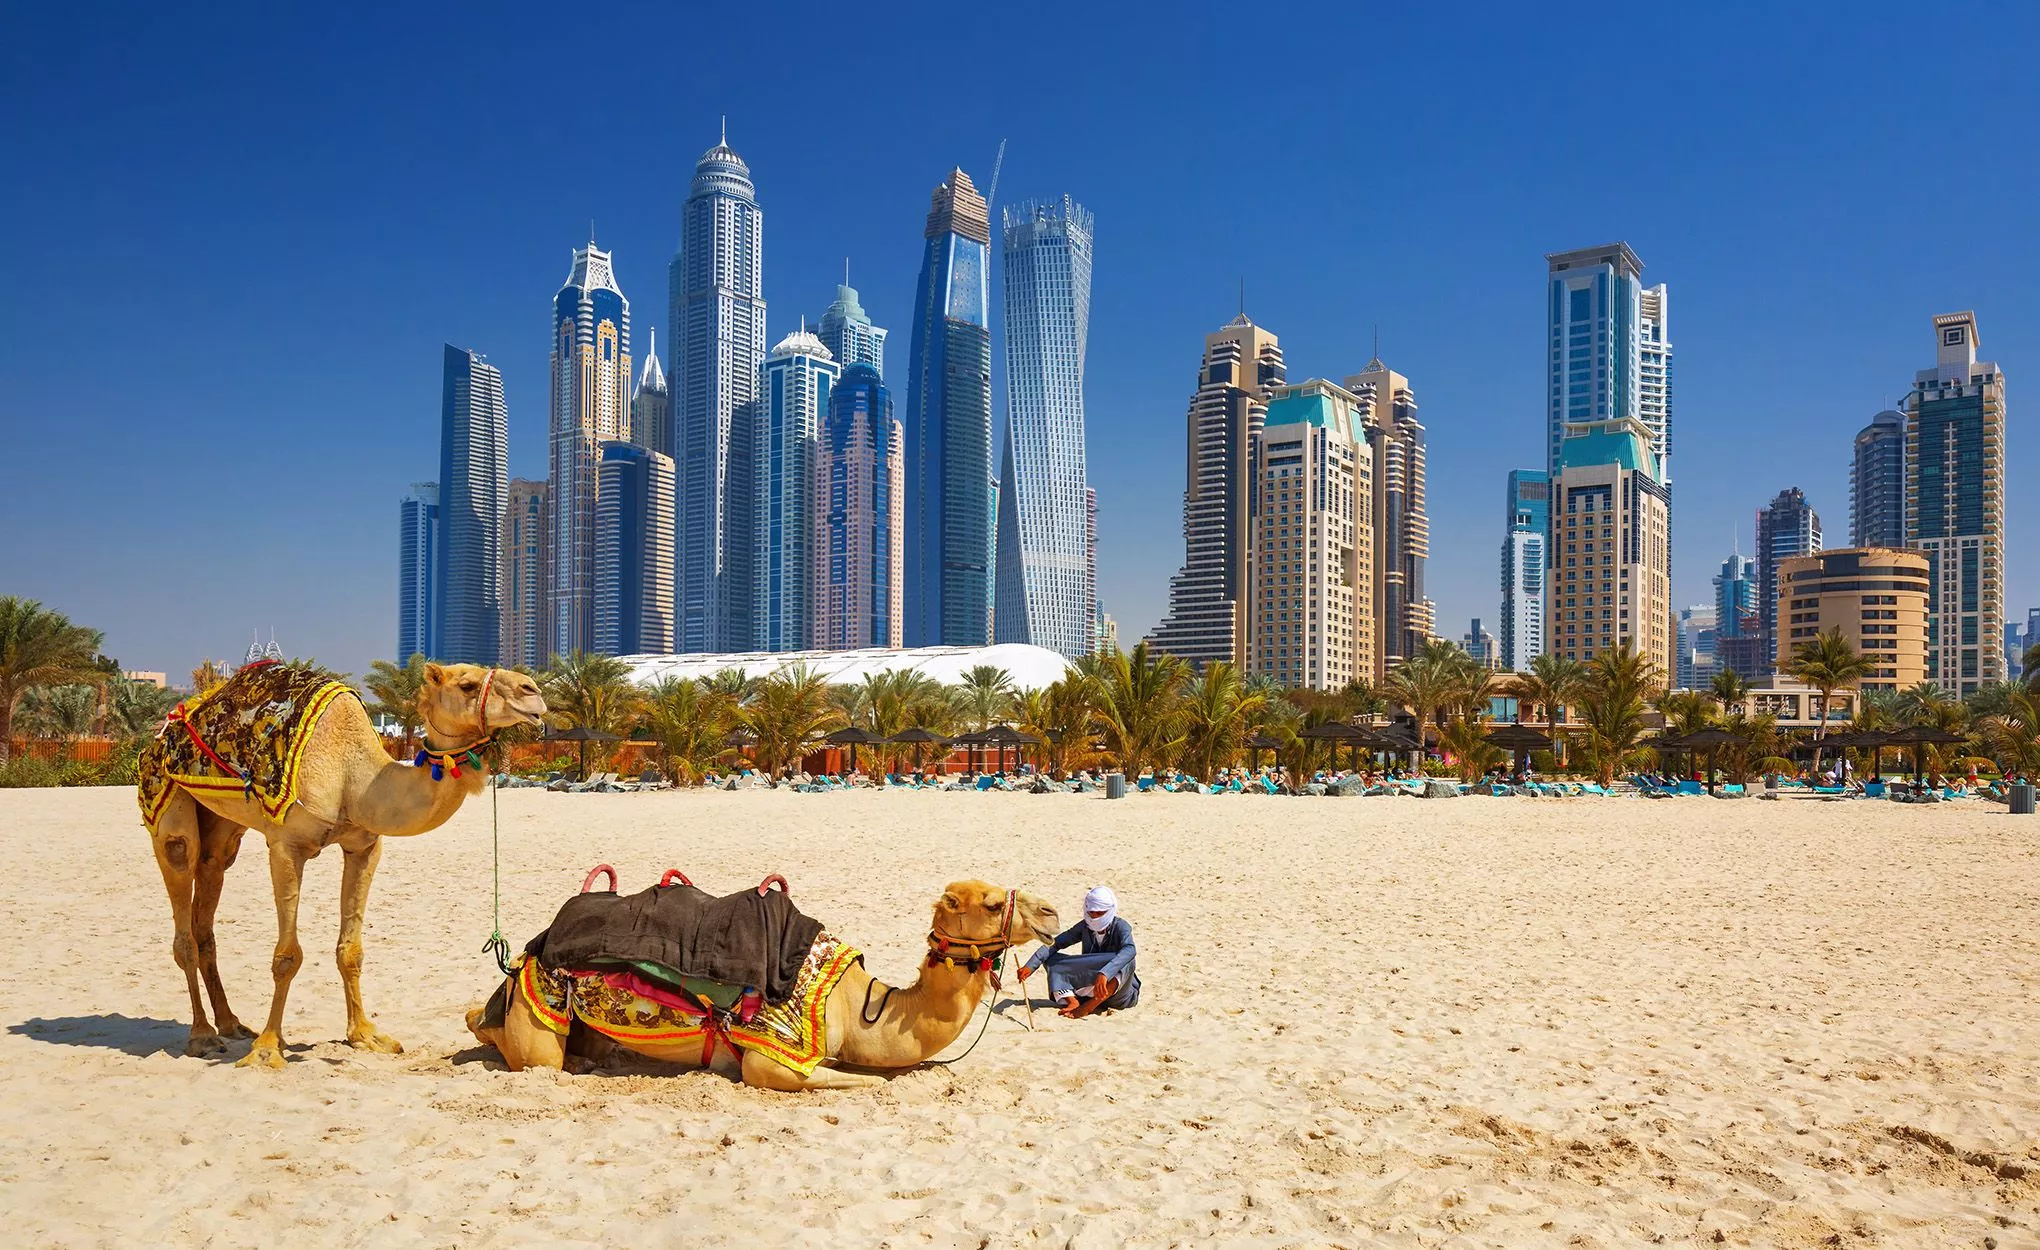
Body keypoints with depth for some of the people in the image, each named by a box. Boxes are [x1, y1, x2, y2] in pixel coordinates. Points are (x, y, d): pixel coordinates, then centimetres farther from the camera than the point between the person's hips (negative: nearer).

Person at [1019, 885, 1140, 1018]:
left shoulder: (1121, 927, -15)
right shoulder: (1084, 926, 0)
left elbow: (1129, 950, -37)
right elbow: (1055, 943, -7)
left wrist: (1104, 974, -53)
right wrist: (1030, 966, -23)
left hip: (1119, 994, -4)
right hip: (1090, 989, 5)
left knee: (1126, 961, -35)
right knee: (1051, 959, -8)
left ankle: (1089, 1006, -35)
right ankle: (1073, 1002, -30)